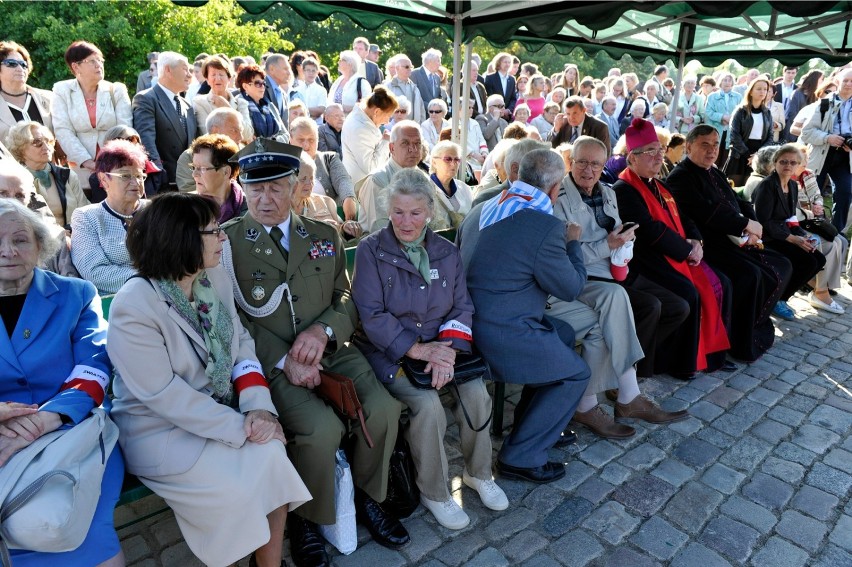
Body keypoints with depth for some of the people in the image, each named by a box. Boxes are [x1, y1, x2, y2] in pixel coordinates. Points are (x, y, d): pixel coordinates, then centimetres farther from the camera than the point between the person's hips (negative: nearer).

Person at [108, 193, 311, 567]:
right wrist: (239, 428, -24)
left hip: (222, 413, 6)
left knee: (272, 457, -18)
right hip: (162, 430, -5)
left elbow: (241, 343, 1)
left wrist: (259, 407, -14)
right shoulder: (133, 307, -19)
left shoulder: (216, 278, 2)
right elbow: (163, 393, -22)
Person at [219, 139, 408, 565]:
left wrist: (324, 330, -12)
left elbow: (346, 301, 11)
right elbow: (235, 317, -5)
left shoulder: (324, 236, 12)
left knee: (384, 409, -18)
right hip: (270, 363, -3)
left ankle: (367, 496, 12)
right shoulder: (226, 242, 1)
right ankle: (306, 520, 4)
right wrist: (283, 359, -17)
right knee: (322, 429, -27)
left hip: (331, 352, 4)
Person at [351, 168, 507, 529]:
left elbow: (462, 308, 3)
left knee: (476, 391, -19)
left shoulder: (447, 253, 7)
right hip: (389, 351, -4)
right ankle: (433, 493, -2)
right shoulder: (370, 250, -6)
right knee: (428, 404, -27)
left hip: (440, 347, 4)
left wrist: (448, 349, -17)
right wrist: (417, 349, -21)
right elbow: (371, 316, -13)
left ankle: (478, 472, 9)